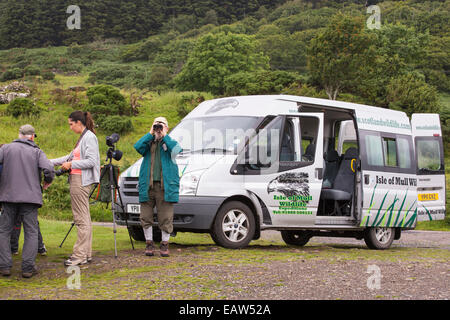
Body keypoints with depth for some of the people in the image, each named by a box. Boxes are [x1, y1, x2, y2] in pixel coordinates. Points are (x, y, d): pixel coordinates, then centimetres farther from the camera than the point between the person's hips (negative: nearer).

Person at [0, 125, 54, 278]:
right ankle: (28, 267, -2)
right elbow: (48, 169, -11)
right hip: (30, 196, -1)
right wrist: (47, 182, 9)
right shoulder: (37, 152, 4)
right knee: (31, 233, 4)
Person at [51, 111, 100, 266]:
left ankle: (80, 255, -6)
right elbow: (71, 156, 24)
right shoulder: (82, 138, 19)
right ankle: (86, 253, 16)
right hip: (77, 180, 10)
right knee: (83, 218, 12)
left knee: (81, 219, -8)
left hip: (81, 181, -10)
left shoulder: (89, 137, -11)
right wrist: (50, 162, 22)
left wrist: (71, 164, -12)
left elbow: (91, 161, -18)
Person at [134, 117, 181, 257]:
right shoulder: (148, 142, 16)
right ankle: (149, 243, 14)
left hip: (165, 186, -2)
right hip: (147, 186, 2)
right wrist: (150, 134, -3)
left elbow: (176, 149, -14)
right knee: (146, 217, 3)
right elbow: (137, 147, -6)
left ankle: (165, 244, 9)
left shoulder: (170, 142, 10)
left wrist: (164, 135, -6)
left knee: (166, 218, -2)